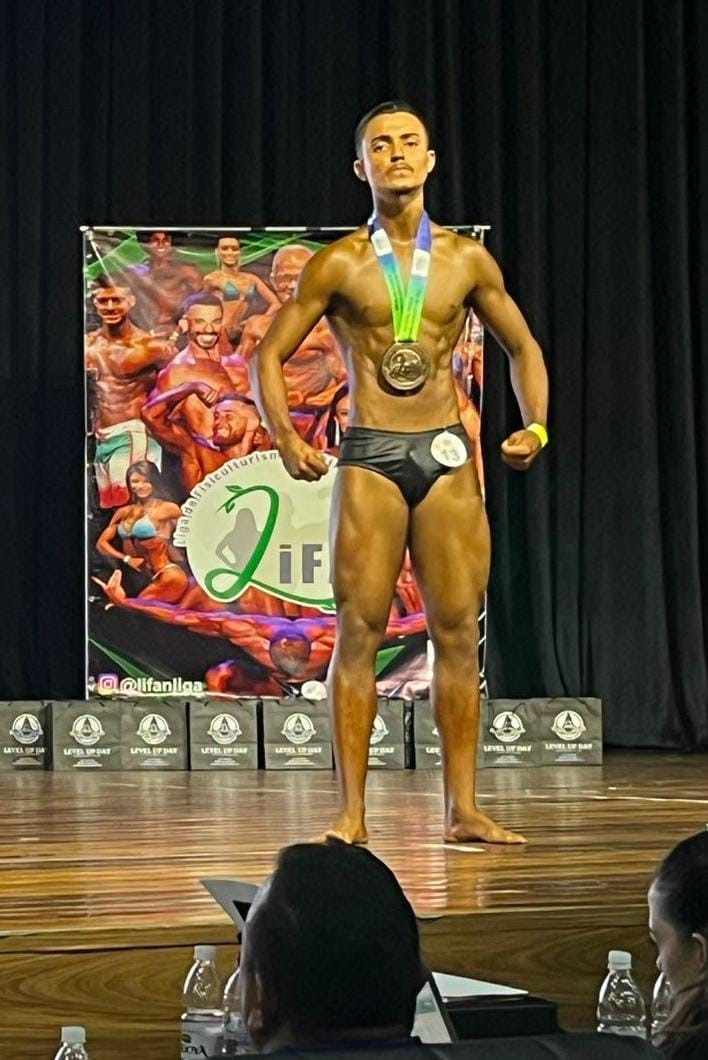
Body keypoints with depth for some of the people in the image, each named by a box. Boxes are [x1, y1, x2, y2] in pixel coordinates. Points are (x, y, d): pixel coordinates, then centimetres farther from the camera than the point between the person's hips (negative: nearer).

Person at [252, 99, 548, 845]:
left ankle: (462, 810, 7)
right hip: (369, 457, -2)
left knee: (458, 631, 1)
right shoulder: (339, 265, 2)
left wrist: (536, 426, 4)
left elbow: (522, 347, 19)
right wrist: (285, 440, -9)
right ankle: (352, 813, 0)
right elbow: (270, 354, 5)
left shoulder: (467, 261, 8)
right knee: (359, 631, -4)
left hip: (447, 456, 2)